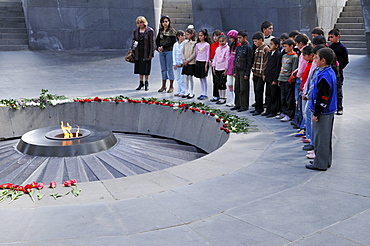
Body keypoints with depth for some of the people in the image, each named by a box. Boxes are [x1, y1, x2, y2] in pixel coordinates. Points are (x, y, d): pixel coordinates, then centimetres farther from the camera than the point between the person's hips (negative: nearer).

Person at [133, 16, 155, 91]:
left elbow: (152, 43, -7)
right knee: (139, 67, 8)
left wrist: (151, 54, -11)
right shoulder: (135, 31, 8)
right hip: (138, 52, 4)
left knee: (146, 68, 2)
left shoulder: (150, 31, -6)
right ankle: (141, 83, 20)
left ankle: (146, 83, 17)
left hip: (146, 52, -4)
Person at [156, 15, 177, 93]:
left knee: (169, 68, -3)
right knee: (163, 69, 9)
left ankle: (171, 86, 4)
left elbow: (173, 42, -11)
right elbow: (157, 40, 13)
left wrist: (163, 47, -14)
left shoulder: (172, 31, -4)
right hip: (161, 52, 6)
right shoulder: (160, 30, 13)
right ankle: (163, 86, 15)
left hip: (169, 51, -5)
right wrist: (158, 47, -6)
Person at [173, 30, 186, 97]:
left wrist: (181, 63, -10)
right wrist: (174, 63, 0)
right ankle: (179, 91, 16)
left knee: (182, 78, -5)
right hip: (177, 63, 5)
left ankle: (183, 92, 1)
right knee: (178, 78, 9)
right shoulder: (175, 44, 8)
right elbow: (174, 54, 7)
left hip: (182, 63, -5)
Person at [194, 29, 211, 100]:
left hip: (204, 62, -5)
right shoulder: (197, 45, 10)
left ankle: (205, 94, 2)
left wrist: (206, 64, -12)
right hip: (198, 62, 5)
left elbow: (208, 55, -7)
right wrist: (195, 62, 10)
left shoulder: (207, 45, -6)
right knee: (200, 79, 8)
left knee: (204, 78, -4)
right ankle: (203, 93, 14)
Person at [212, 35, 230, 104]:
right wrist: (213, 67, 13)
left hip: (223, 69, -7)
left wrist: (226, 70, -14)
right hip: (217, 69, 7)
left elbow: (227, 59, -11)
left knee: (222, 84, -4)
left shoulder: (227, 48, -8)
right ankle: (220, 98, 18)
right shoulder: (218, 49, 13)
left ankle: (223, 98, 6)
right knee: (218, 84, 9)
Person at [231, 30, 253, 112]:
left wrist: (247, 74, -14)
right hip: (238, 70, 7)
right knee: (237, 88, 11)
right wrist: (234, 71, 12)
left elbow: (249, 62, -12)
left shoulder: (248, 47, -10)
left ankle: (244, 106, 4)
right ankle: (238, 104, 21)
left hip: (244, 71, -7)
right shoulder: (238, 47, 12)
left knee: (243, 89, -3)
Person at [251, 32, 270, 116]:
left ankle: (259, 109, -2)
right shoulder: (257, 49, 16)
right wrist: (253, 72, 16)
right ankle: (258, 108, 18)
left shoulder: (266, 49, -9)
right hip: (255, 74, 8)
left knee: (259, 90, -8)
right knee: (256, 91, 10)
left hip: (261, 74, -8)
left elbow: (266, 62, -13)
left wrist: (264, 74, -16)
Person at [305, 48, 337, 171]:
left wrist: (316, 113, -17)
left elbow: (322, 97, -23)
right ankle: (326, 161, 28)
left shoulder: (324, 76, -22)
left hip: (323, 113, -10)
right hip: (329, 111, 10)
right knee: (326, 137, 17)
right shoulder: (331, 72, 9)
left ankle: (320, 164, 7)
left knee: (321, 137, -1)